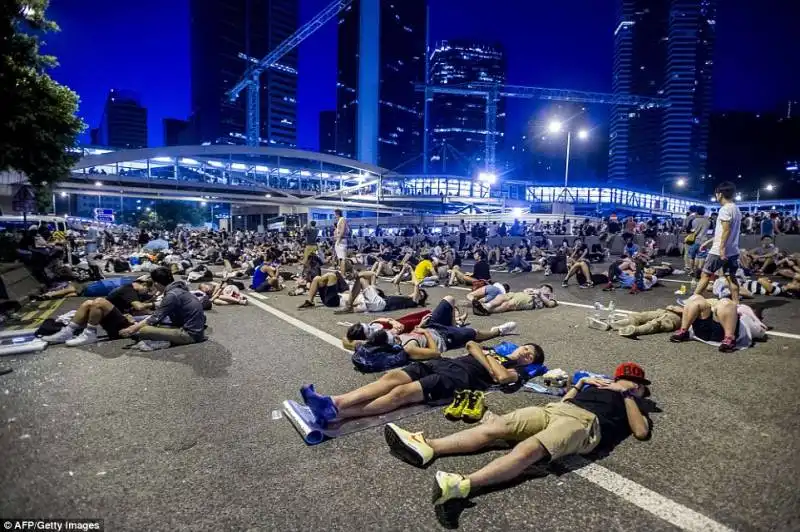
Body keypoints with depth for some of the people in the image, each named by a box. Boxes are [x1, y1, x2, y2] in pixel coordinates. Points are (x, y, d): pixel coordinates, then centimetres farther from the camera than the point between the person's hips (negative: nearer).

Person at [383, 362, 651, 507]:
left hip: (584, 421, -6)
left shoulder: (632, 404, 26)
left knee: (529, 450, -35)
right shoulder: (601, 386, 38)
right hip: (555, 408, 6)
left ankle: (463, 485, -57)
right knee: (495, 426, -17)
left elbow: (641, 432, 4)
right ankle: (427, 447, -29)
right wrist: (581, 383, 27)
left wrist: (626, 394, 8)